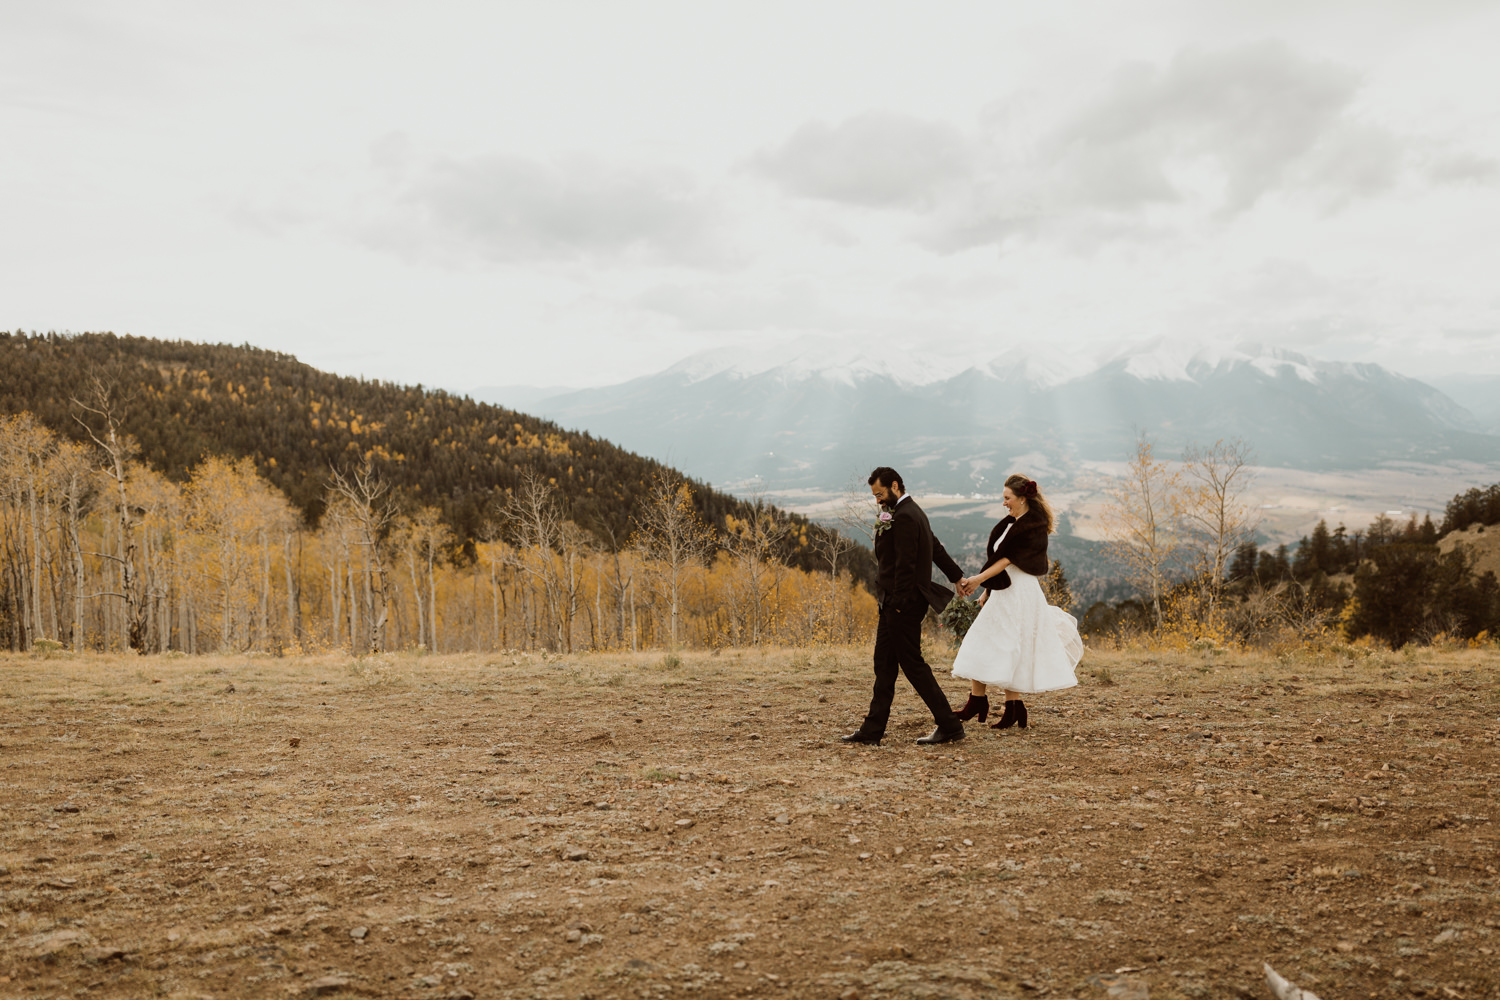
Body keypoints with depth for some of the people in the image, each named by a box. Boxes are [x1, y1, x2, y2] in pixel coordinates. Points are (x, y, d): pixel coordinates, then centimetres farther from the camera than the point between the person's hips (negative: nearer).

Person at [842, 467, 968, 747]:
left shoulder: (904, 517, -18)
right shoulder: (910, 511, 14)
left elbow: (905, 565, -22)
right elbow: (936, 548, 23)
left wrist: (899, 604, -18)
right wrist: (958, 577, 31)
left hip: (902, 604, -11)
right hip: (895, 603, 11)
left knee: (913, 664, -3)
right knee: (884, 665, 11)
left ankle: (949, 726, 5)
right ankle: (872, 729, 16)